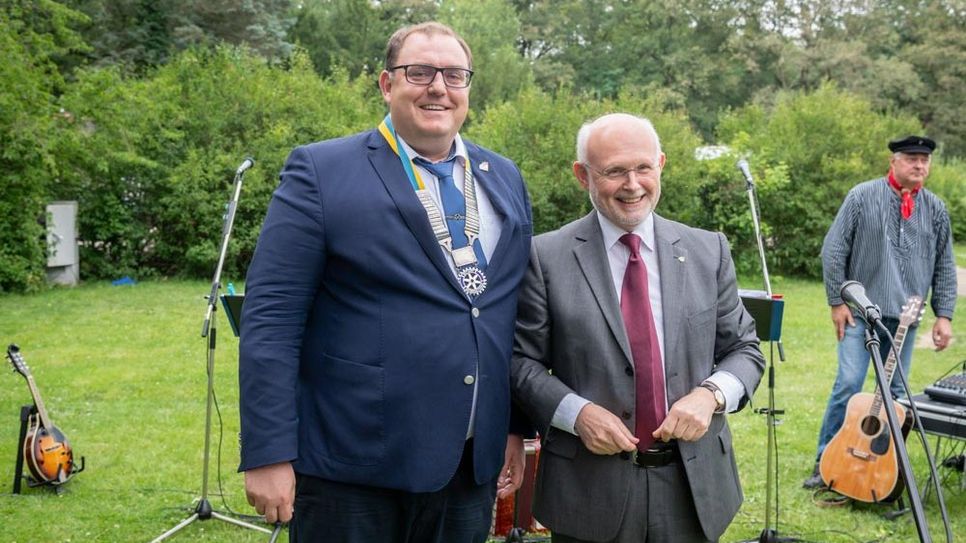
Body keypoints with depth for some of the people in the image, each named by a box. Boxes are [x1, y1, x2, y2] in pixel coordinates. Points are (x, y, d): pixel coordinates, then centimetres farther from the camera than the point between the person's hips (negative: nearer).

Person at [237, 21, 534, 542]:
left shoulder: (505, 179, 11)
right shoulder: (321, 171, -6)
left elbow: (515, 313, 15)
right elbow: (270, 317, -10)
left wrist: (517, 426, 12)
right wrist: (267, 454, -14)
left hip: (473, 468, 5)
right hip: (351, 468, -4)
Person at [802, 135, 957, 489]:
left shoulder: (935, 209, 7)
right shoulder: (862, 197, -3)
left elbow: (945, 267, 11)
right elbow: (833, 251, -3)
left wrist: (944, 315, 4)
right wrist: (837, 301, -7)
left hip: (905, 317, 4)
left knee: (895, 393, 8)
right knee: (849, 384, -9)